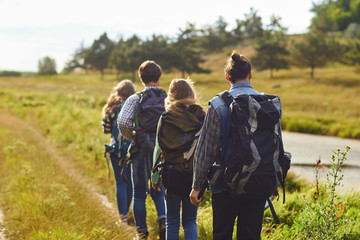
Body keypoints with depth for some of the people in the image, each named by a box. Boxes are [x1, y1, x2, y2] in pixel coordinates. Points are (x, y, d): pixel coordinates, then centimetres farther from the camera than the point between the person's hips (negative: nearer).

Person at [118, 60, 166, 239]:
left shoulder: (135, 99, -6)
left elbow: (122, 124, -15)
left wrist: (134, 138, 2)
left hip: (141, 151, -2)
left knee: (139, 194, 9)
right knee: (158, 191, 18)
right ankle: (163, 219, -7)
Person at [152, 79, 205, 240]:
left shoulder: (166, 118, -4)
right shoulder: (201, 116, -1)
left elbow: (158, 149, -3)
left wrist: (155, 176, 5)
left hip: (173, 174, -1)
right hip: (195, 174, 1)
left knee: (172, 222, 10)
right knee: (190, 220, 11)